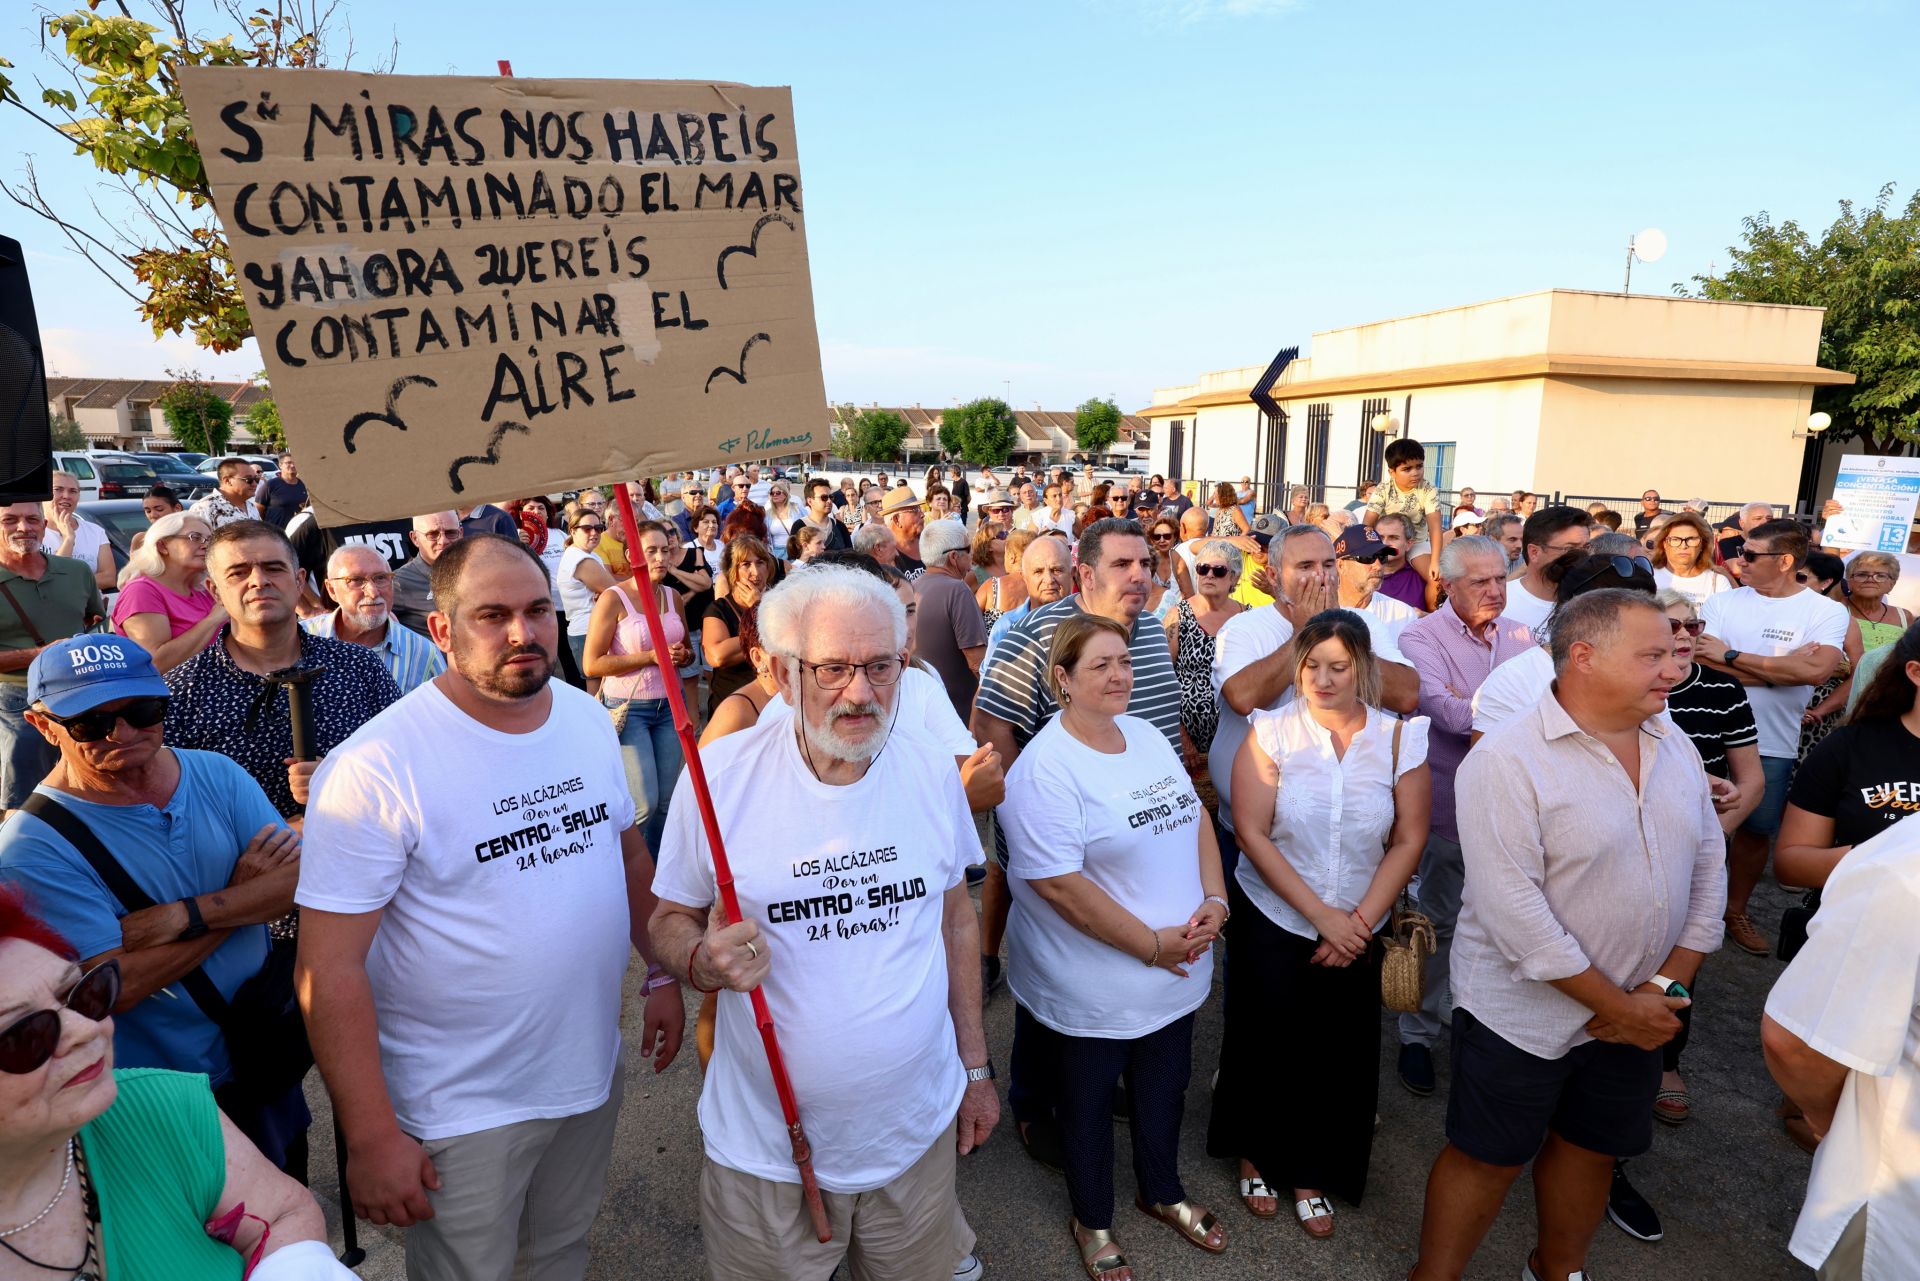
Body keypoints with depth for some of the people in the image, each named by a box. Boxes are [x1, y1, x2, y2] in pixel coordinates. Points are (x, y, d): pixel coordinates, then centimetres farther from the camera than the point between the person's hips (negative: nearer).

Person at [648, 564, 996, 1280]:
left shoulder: (933, 773, -7)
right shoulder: (719, 777, -16)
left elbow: (955, 917, 5)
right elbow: (671, 920, -4)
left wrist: (975, 1066, 9)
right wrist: (702, 962, -26)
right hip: (768, 1145, -2)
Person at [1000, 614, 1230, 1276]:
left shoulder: (1147, 735, 3)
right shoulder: (1044, 768, -23)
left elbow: (1195, 820, 9)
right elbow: (1058, 882, -26)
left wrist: (1215, 900, -6)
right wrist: (1152, 944, -20)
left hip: (1175, 972, 7)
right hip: (1092, 989, -7)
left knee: (1164, 1088, 26)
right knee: (1089, 1103, 17)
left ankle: (1162, 1193, 52)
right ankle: (1092, 1221, 43)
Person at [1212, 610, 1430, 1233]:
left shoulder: (1399, 738, -6)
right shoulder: (1272, 732, -12)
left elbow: (1409, 840, -3)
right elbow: (1252, 834, -14)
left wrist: (1360, 921, -9)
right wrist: (1320, 914, -15)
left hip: (1355, 931, 2)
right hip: (1273, 919, -2)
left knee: (1339, 1054, 11)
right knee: (1266, 1041, 11)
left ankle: (1310, 1174, 35)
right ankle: (1255, 1156, 37)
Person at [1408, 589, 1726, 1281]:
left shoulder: (1674, 745, 1)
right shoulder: (1507, 759, -21)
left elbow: (1709, 864, 4)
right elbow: (1512, 908, -24)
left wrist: (1667, 984, -4)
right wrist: (1619, 1006, -16)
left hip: (1640, 1009, 6)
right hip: (1523, 1012, -6)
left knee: (1591, 1145, 23)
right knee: (1489, 1156, 9)